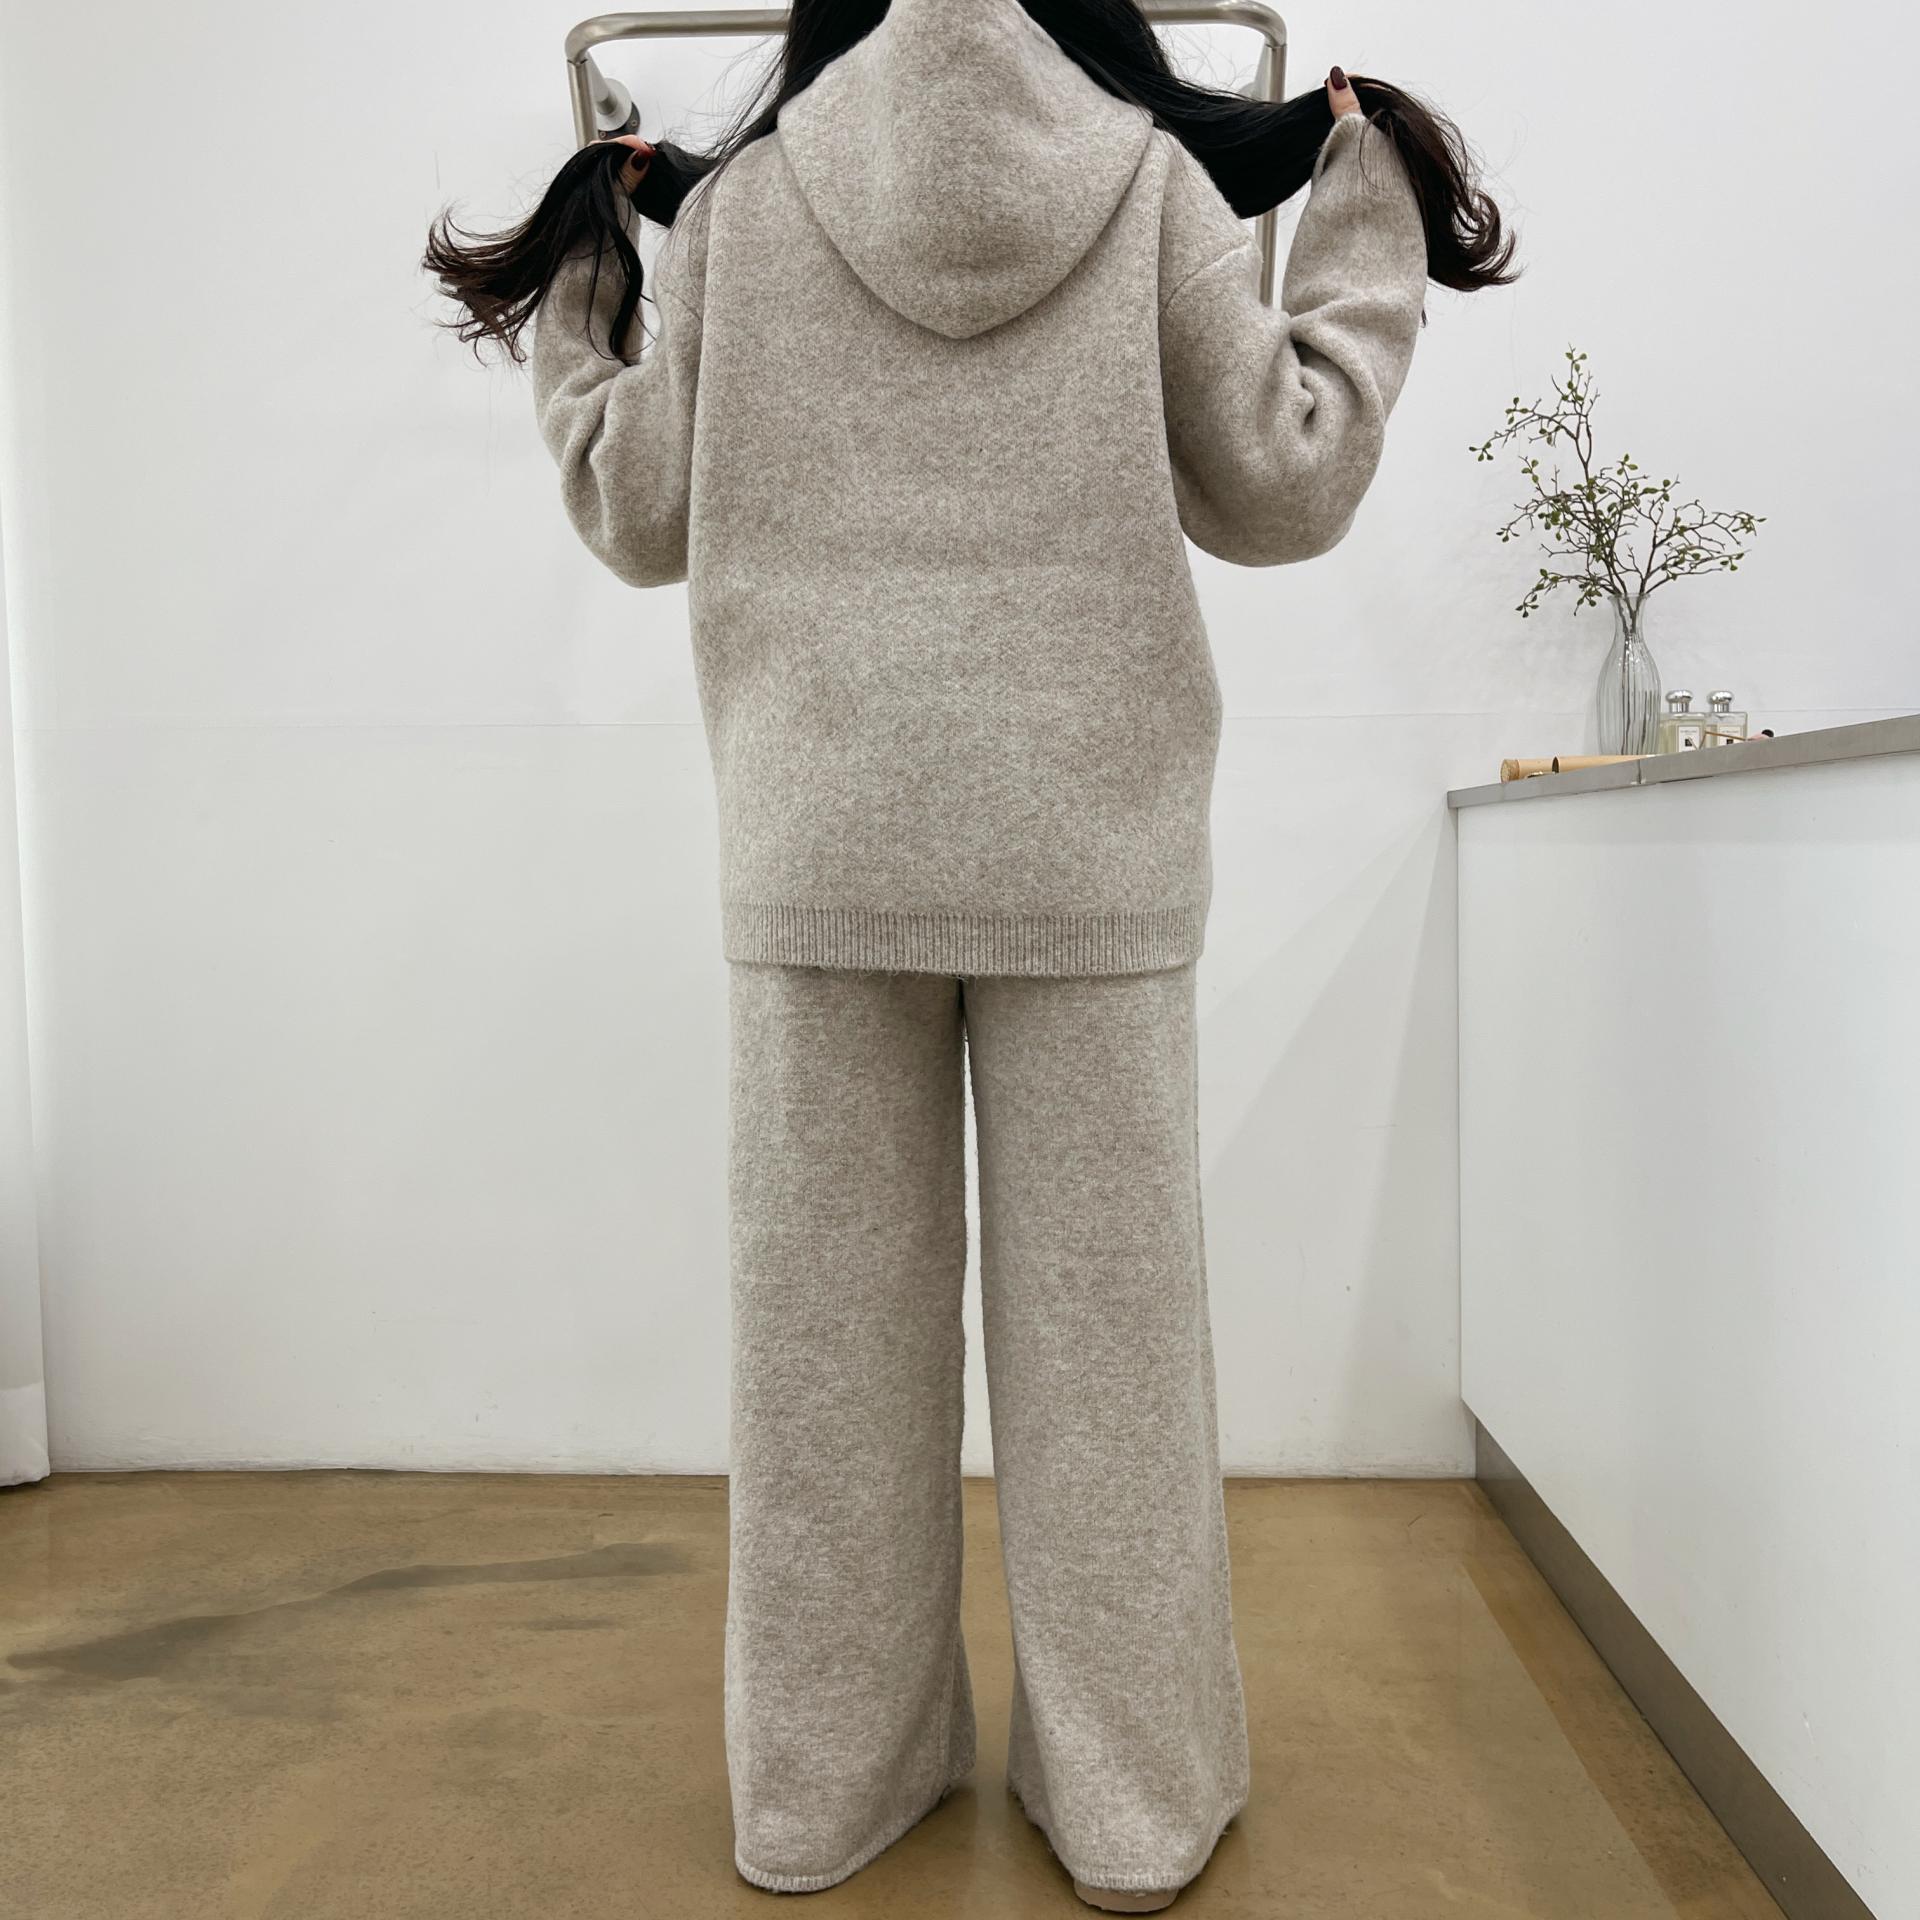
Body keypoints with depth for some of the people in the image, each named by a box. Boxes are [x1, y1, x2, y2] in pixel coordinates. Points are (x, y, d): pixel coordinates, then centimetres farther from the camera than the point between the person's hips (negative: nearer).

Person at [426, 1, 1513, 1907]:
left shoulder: (738, 198, 8)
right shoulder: (1151, 178, 7)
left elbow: (638, 517, 12)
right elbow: (1283, 487, 8)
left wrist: (574, 292, 28)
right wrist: (1369, 234, 22)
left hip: (816, 845, 1)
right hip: (1091, 840, 0)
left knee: (827, 1316, 9)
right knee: (1100, 1314, 7)